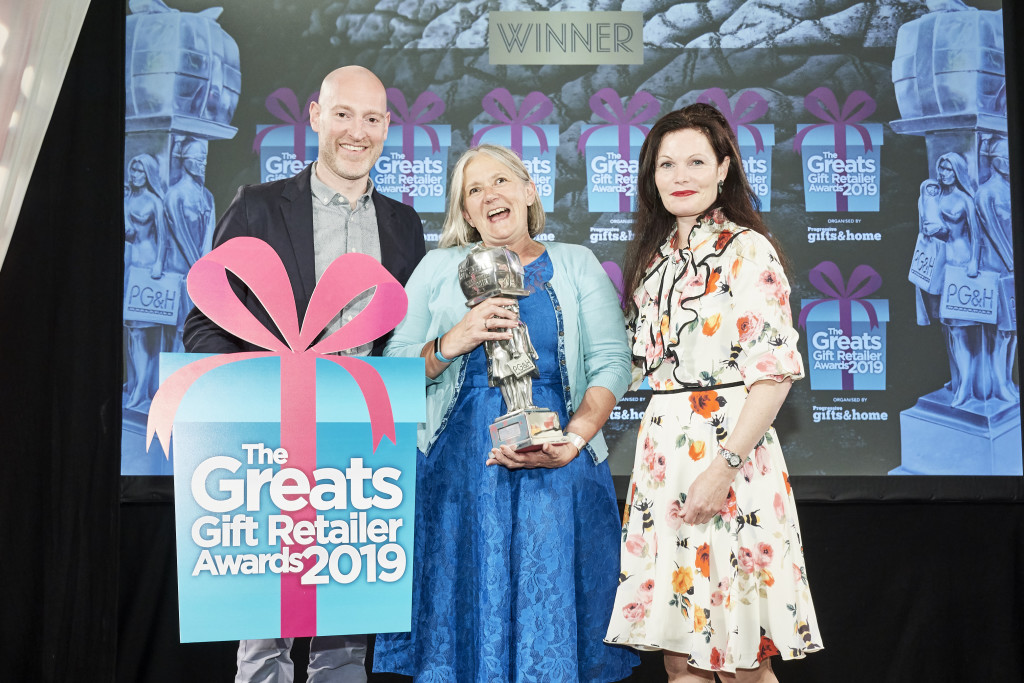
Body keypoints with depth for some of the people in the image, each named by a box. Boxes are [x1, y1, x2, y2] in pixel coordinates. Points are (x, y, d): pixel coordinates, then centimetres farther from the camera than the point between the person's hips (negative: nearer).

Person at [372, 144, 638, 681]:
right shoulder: (440, 267, 13)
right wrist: (451, 343, -13)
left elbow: (612, 362, 0)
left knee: (551, 611, -2)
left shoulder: (576, 264, 11)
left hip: (557, 475, 0)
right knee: (463, 611, 1)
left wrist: (571, 442, -14)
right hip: (458, 471, 1)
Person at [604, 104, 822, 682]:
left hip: (728, 446, -6)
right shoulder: (656, 257, 16)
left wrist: (725, 467, -20)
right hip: (661, 452, 6)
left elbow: (775, 372, -13)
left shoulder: (748, 250, -6)